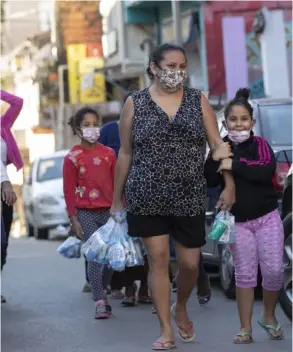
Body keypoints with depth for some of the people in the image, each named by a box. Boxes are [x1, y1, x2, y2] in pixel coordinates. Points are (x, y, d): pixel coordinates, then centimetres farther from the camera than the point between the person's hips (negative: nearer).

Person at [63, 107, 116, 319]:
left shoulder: (108, 153, 6)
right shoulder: (73, 157, -1)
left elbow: (116, 184, 9)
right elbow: (69, 190, -1)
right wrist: (73, 219, -5)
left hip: (109, 212, 3)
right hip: (86, 214, -3)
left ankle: (101, 289, 27)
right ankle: (100, 302, -8)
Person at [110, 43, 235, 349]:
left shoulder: (198, 101, 5)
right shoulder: (135, 103, 2)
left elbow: (218, 145, 4)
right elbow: (125, 154, 6)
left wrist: (229, 185, -6)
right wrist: (116, 200, 8)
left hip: (189, 198, 1)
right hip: (147, 198, -1)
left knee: (190, 263, 5)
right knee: (158, 260, -2)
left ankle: (180, 308, 35)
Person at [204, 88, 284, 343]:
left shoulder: (260, 144, -2)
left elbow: (267, 171, -20)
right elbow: (211, 181, -6)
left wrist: (235, 165, -23)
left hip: (267, 217, -1)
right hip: (238, 221, 1)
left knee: (274, 270, -2)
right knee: (245, 274, 3)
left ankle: (269, 317, 21)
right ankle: (246, 328, 9)